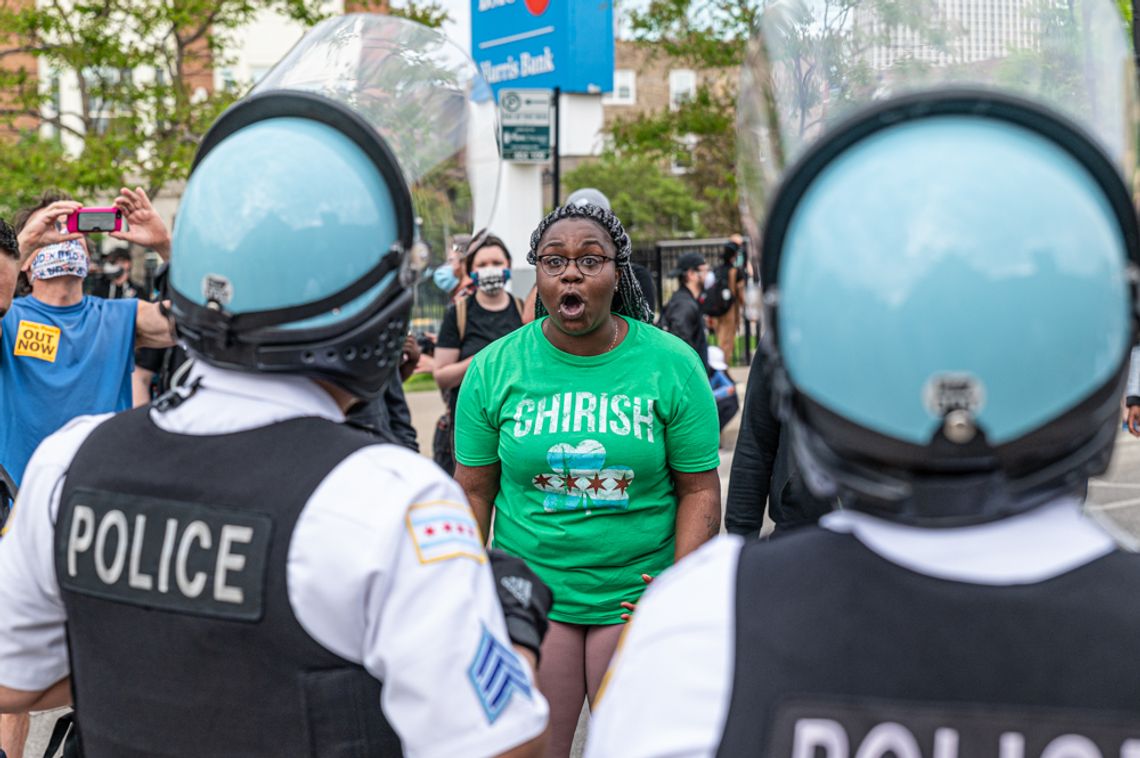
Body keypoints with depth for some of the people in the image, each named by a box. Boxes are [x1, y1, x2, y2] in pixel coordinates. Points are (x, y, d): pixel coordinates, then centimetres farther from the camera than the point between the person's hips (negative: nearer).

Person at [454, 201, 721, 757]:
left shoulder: (672, 365, -4)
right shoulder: (494, 369, -2)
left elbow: (699, 489, -2)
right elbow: (474, 491, 3)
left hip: (637, 598, 0)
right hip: (527, 596, 1)